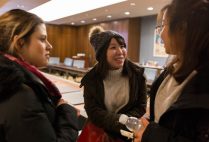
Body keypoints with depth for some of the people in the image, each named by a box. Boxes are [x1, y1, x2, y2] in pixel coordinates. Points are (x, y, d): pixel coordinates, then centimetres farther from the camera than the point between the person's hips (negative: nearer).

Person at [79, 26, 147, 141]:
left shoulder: (137, 73, -10)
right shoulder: (91, 78, -13)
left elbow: (141, 106, -7)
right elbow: (93, 112, -16)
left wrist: (127, 122, -25)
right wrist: (123, 120, -27)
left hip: (129, 132, 2)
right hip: (100, 132, -1)